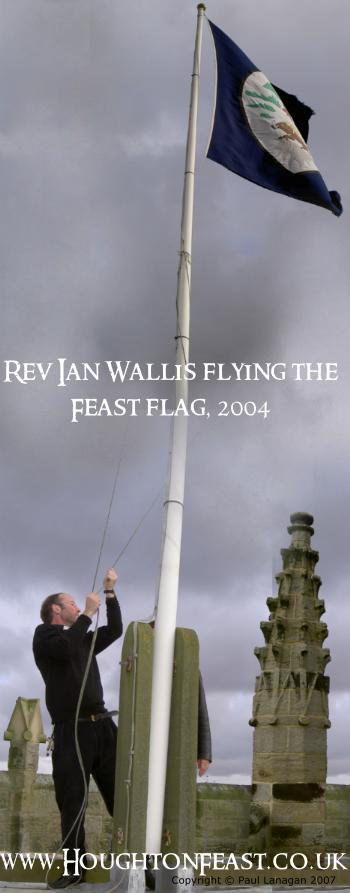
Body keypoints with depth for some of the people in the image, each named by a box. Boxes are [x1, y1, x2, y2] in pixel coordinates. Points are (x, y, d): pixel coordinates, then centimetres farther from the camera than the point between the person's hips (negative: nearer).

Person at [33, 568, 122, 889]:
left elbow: (115, 630, 18)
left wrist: (110, 592, 14)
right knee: (72, 801, 0)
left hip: (102, 725, 5)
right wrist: (88, 613, -10)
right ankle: (75, 867, 10)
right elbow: (66, 648, -18)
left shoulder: (83, 638, 22)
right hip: (71, 730, -5)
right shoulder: (44, 634, 2)